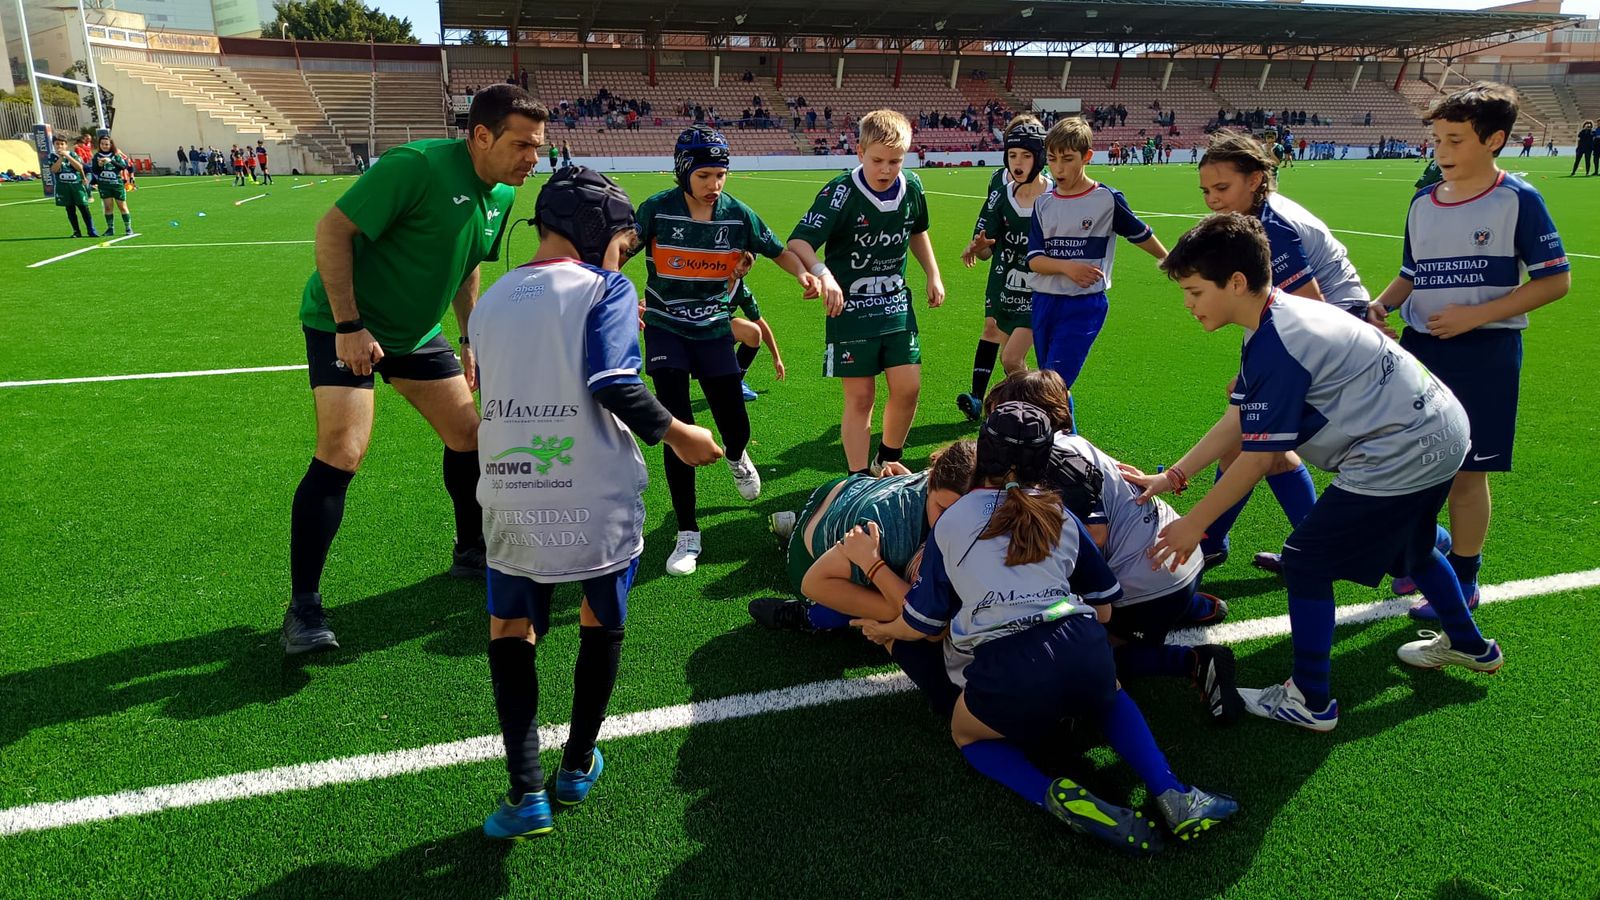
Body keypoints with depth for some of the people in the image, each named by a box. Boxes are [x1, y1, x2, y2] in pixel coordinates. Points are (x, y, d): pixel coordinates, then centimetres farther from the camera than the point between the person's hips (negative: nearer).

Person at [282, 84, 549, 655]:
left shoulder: (503, 194, 0)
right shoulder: (418, 166, -25)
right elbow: (333, 229, -25)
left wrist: (470, 340, 13)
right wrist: (348, 324, -27)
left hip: (416, 331, 8)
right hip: (347, 325, -8)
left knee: (470, 436, 9)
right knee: (342, 453, -16)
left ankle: (472, 554, 31)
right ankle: (303, 608, -4)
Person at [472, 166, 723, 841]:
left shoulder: (491, 301, 13)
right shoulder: (604, 287, -4)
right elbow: (612, 384, -18)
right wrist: (677, 434, -7)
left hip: (511, 499, 3)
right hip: (597, 498, -3)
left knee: (509, 626, 18)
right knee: (602, 621, 19)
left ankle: (526, 792, 8)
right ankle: (578, 766, 31)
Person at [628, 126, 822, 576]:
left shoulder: (737, 214, -7)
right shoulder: (656, 210, -13)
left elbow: (778, 250, 4)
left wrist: (803, 273, -17)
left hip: (714, 331, 2)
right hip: (665, 330, -2)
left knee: (736, 427, 5)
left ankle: (736, 457, 47)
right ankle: (688, 535, 3)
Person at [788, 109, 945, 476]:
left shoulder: (912, 187, -2)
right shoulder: (842, 193, -19)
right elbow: (798, 241, -27)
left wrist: (933, 275, 15)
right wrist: (822, 273, -44)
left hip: (897, 304, 5)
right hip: (851, 309, -5)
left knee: (908, 387, 3)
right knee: (860, 397, 0)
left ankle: (887, 461, 28)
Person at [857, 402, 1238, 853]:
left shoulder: (950, 521, 14)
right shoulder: (1062, 518, 20)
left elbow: (921, 625, 17)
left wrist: (884, 631, 39)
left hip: (1006, 672, -3)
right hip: (1085, 654, 3)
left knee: (967, 735, 29)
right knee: (1110, 698, 38)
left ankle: (1058, 797, 1)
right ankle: (1170, 795, 13)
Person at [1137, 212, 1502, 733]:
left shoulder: (1274, 346, -26)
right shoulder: (1281, 316, 5)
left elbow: (1258, 458, -21)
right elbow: (1241, 417, 9)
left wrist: (1193, 524, -13)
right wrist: (1171, 476, 7)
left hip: (1400, 457, -11)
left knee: (1306, 562, -3)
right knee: (1406, 550, 32)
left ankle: (1310, 702, 10)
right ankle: (1468, 645, 55)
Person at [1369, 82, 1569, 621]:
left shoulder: (1518, 200, -8)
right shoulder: (1423, 203, 8)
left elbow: (1556, 280, -9)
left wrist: (1475, 315, -17)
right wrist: (1382, 303, -3)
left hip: (1485, 354, -5)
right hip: (1419, 347, 5)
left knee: (1466, 472, 3)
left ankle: (1463, 581, 19)